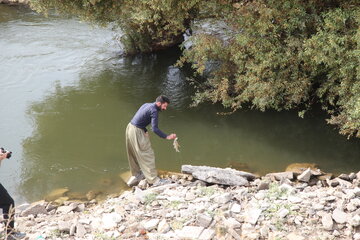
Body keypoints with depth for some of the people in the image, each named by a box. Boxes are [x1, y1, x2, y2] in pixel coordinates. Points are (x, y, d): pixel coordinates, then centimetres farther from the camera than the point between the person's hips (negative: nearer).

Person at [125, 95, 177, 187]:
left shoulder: (147, 105, 12)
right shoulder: (154, 111, -17)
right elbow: (155, 129, -23)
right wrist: (167, 137, -22)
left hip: (130, 127, 9)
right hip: (137, 132, -9)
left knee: (134, 154, 23)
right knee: (148, 155, -3)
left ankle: (136, 174, 37)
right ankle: (153, 179, 1)